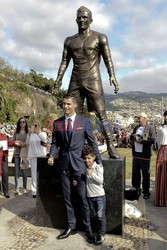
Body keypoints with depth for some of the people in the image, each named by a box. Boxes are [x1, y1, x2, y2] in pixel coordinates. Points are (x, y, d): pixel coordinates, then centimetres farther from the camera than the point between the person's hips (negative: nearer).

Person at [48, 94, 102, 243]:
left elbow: (92, 143, 2)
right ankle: (71, 226, 28)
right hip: (64, 164, 3)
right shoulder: (57, 123, 5)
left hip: (79, 163, -3)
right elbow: (55, 143, 9)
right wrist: (52, 155, -9)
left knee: (82, 197, 1)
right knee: (67, 197, 12)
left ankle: (88, 229, 19)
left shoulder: (84, 122, -1)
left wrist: (99, 161, 0)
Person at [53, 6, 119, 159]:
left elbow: (108, 59, -2)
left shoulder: (100, 38, 7)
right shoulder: (69, 41, 17)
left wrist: (112, 75, -18)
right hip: (75, 82, 4)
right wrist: (58, 79, 3)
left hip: (93, 81, -4)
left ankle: (111, 147, -9)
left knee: (101, 115, -9)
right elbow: (64, 61, 14)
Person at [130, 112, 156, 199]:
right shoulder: (136, 127, 13)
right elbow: (131, 137, 15)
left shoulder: (150, 128, -6)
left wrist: (141, 141, -18)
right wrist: (134, 137, -7)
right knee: (135, 172, 13)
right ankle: (136, 189, 28)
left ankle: (146, 192, 13)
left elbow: (152, 140, -14)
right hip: (136, 153, 6)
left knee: (145, 173, 2)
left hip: (145, 154, -6)